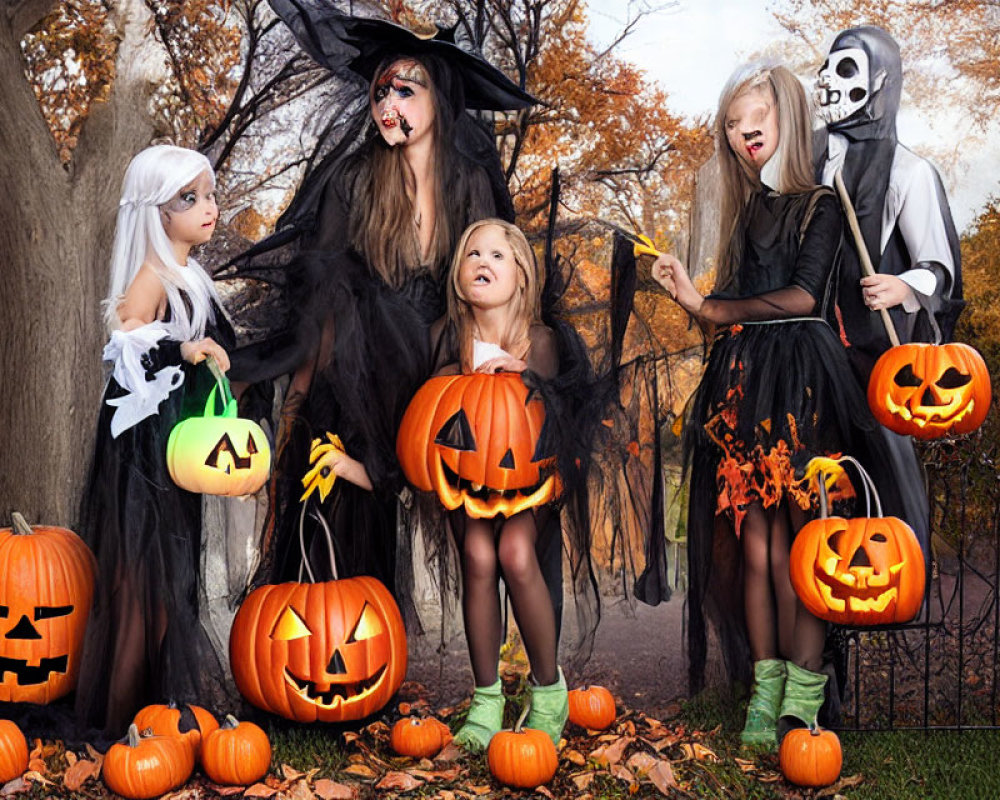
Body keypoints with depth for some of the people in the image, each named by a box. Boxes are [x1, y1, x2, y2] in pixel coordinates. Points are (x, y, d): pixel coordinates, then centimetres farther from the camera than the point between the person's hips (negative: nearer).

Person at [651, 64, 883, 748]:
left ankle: (802, 701, -4)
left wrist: (710, 309, -1)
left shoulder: (819, 203, 3)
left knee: (794, 547, -8)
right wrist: (689, 295, 3)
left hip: (801, 382, -5)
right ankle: (766, 690, 6)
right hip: (743, 383, 5)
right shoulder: (747, 208, 20)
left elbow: (802, 296, -8)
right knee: (755, 545, 1)